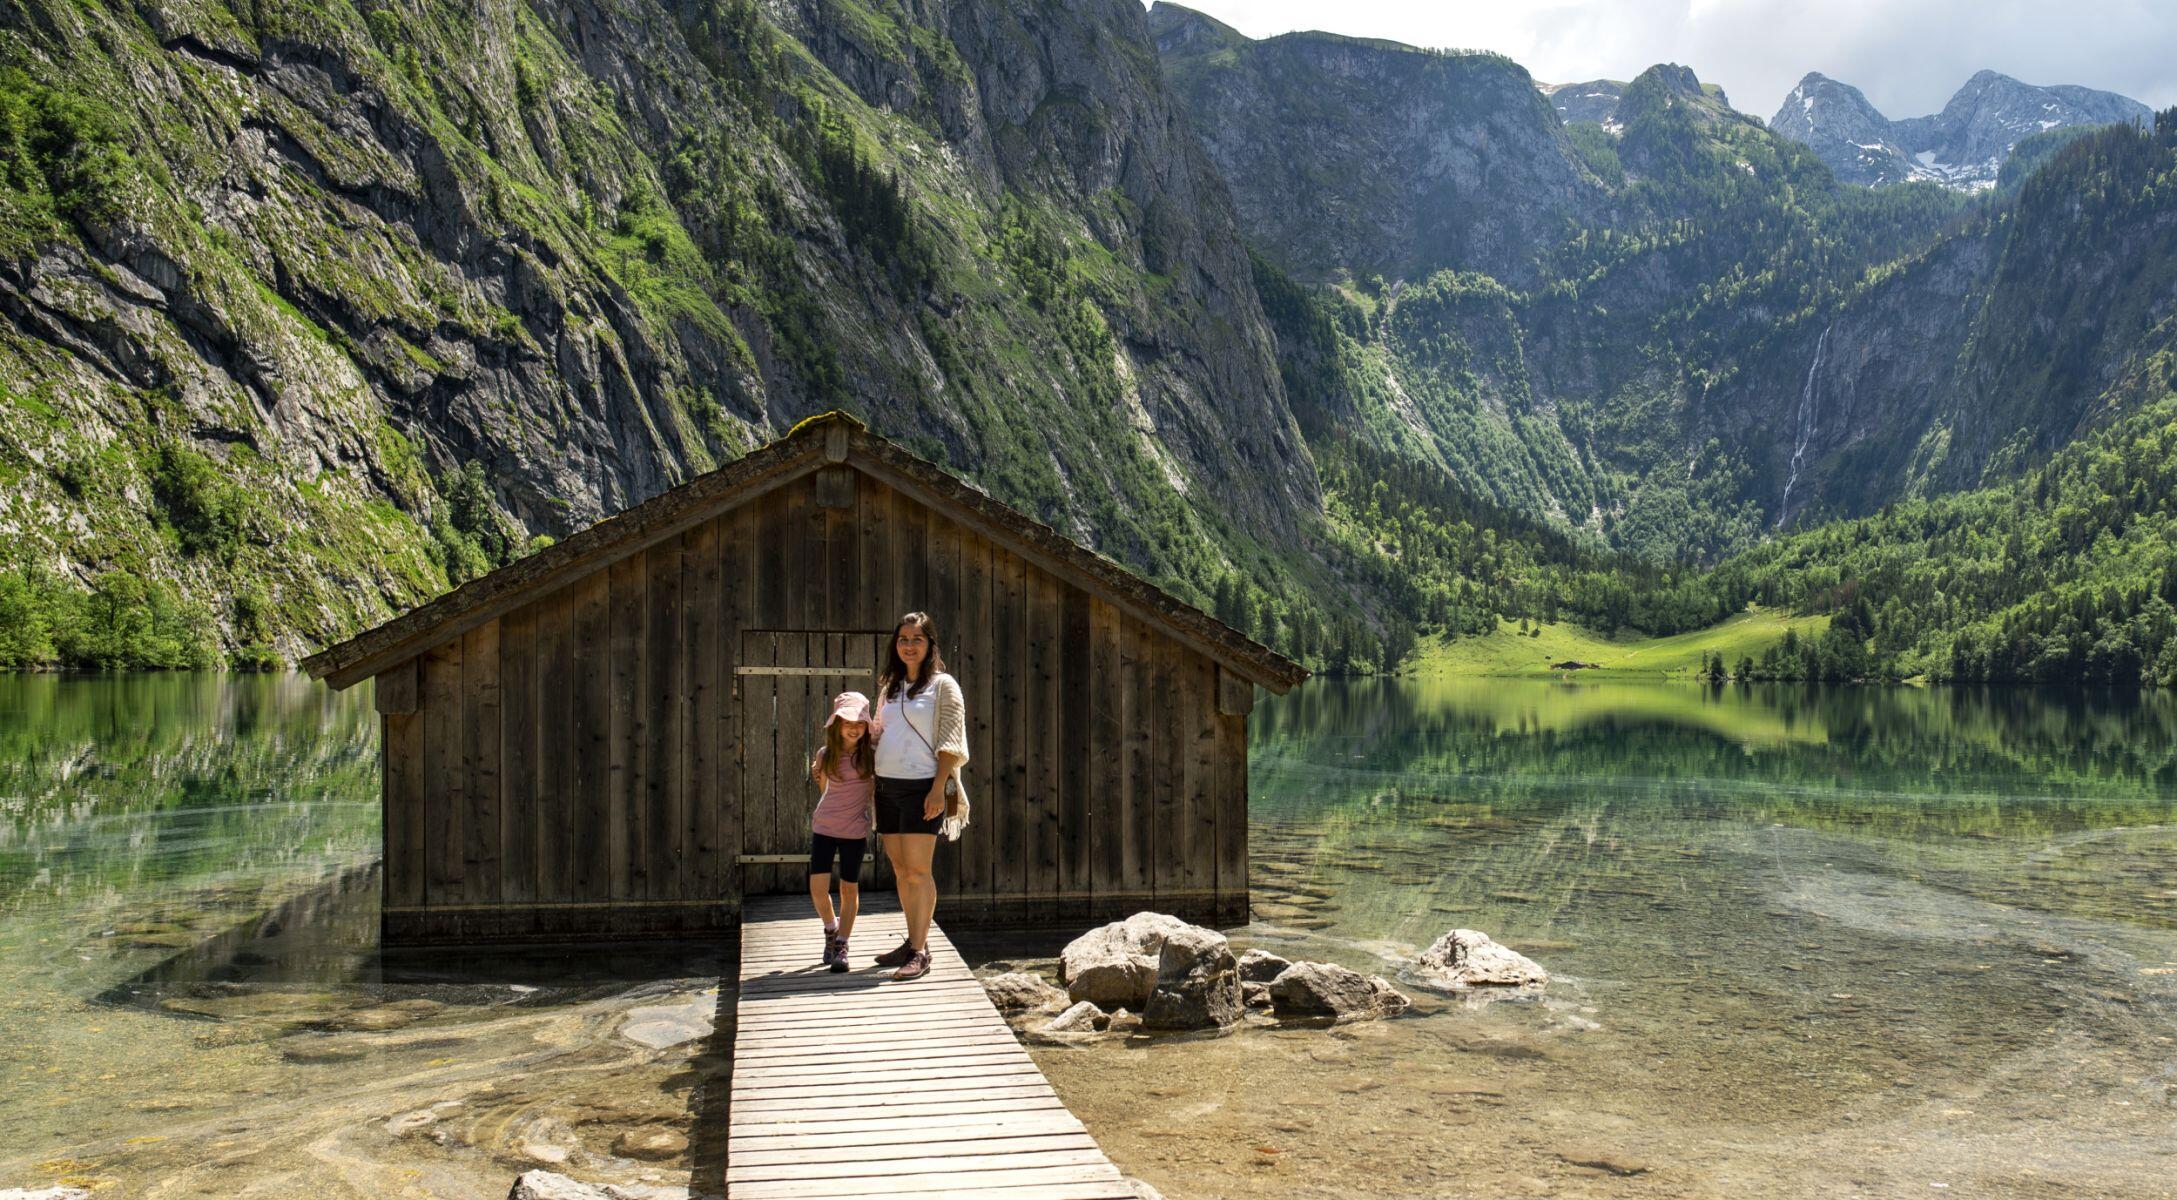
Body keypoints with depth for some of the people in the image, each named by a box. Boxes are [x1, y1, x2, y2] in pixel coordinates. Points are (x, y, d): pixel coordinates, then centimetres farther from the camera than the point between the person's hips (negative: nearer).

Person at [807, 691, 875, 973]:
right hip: (824, 826, 1)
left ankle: (841, 946, 16)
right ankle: (831, 930, 22)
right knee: (818, 888, -6)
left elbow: (876, 787, 7)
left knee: (849, 889, 4)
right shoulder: (826, 755, -1)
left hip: (855, 830, -1)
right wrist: (818, 773, 2)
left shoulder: (871, 754, -6)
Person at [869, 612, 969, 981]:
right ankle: (913, 942, 18)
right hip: (887, 786, 6)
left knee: (917, 871, -8)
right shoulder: (889, 687, 17)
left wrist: (938, 788, -15)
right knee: (900, 870, 10)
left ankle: (920, 951, -5)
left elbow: (950, 743, -7)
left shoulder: (943, 685, -2)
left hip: (921, 787, -6)